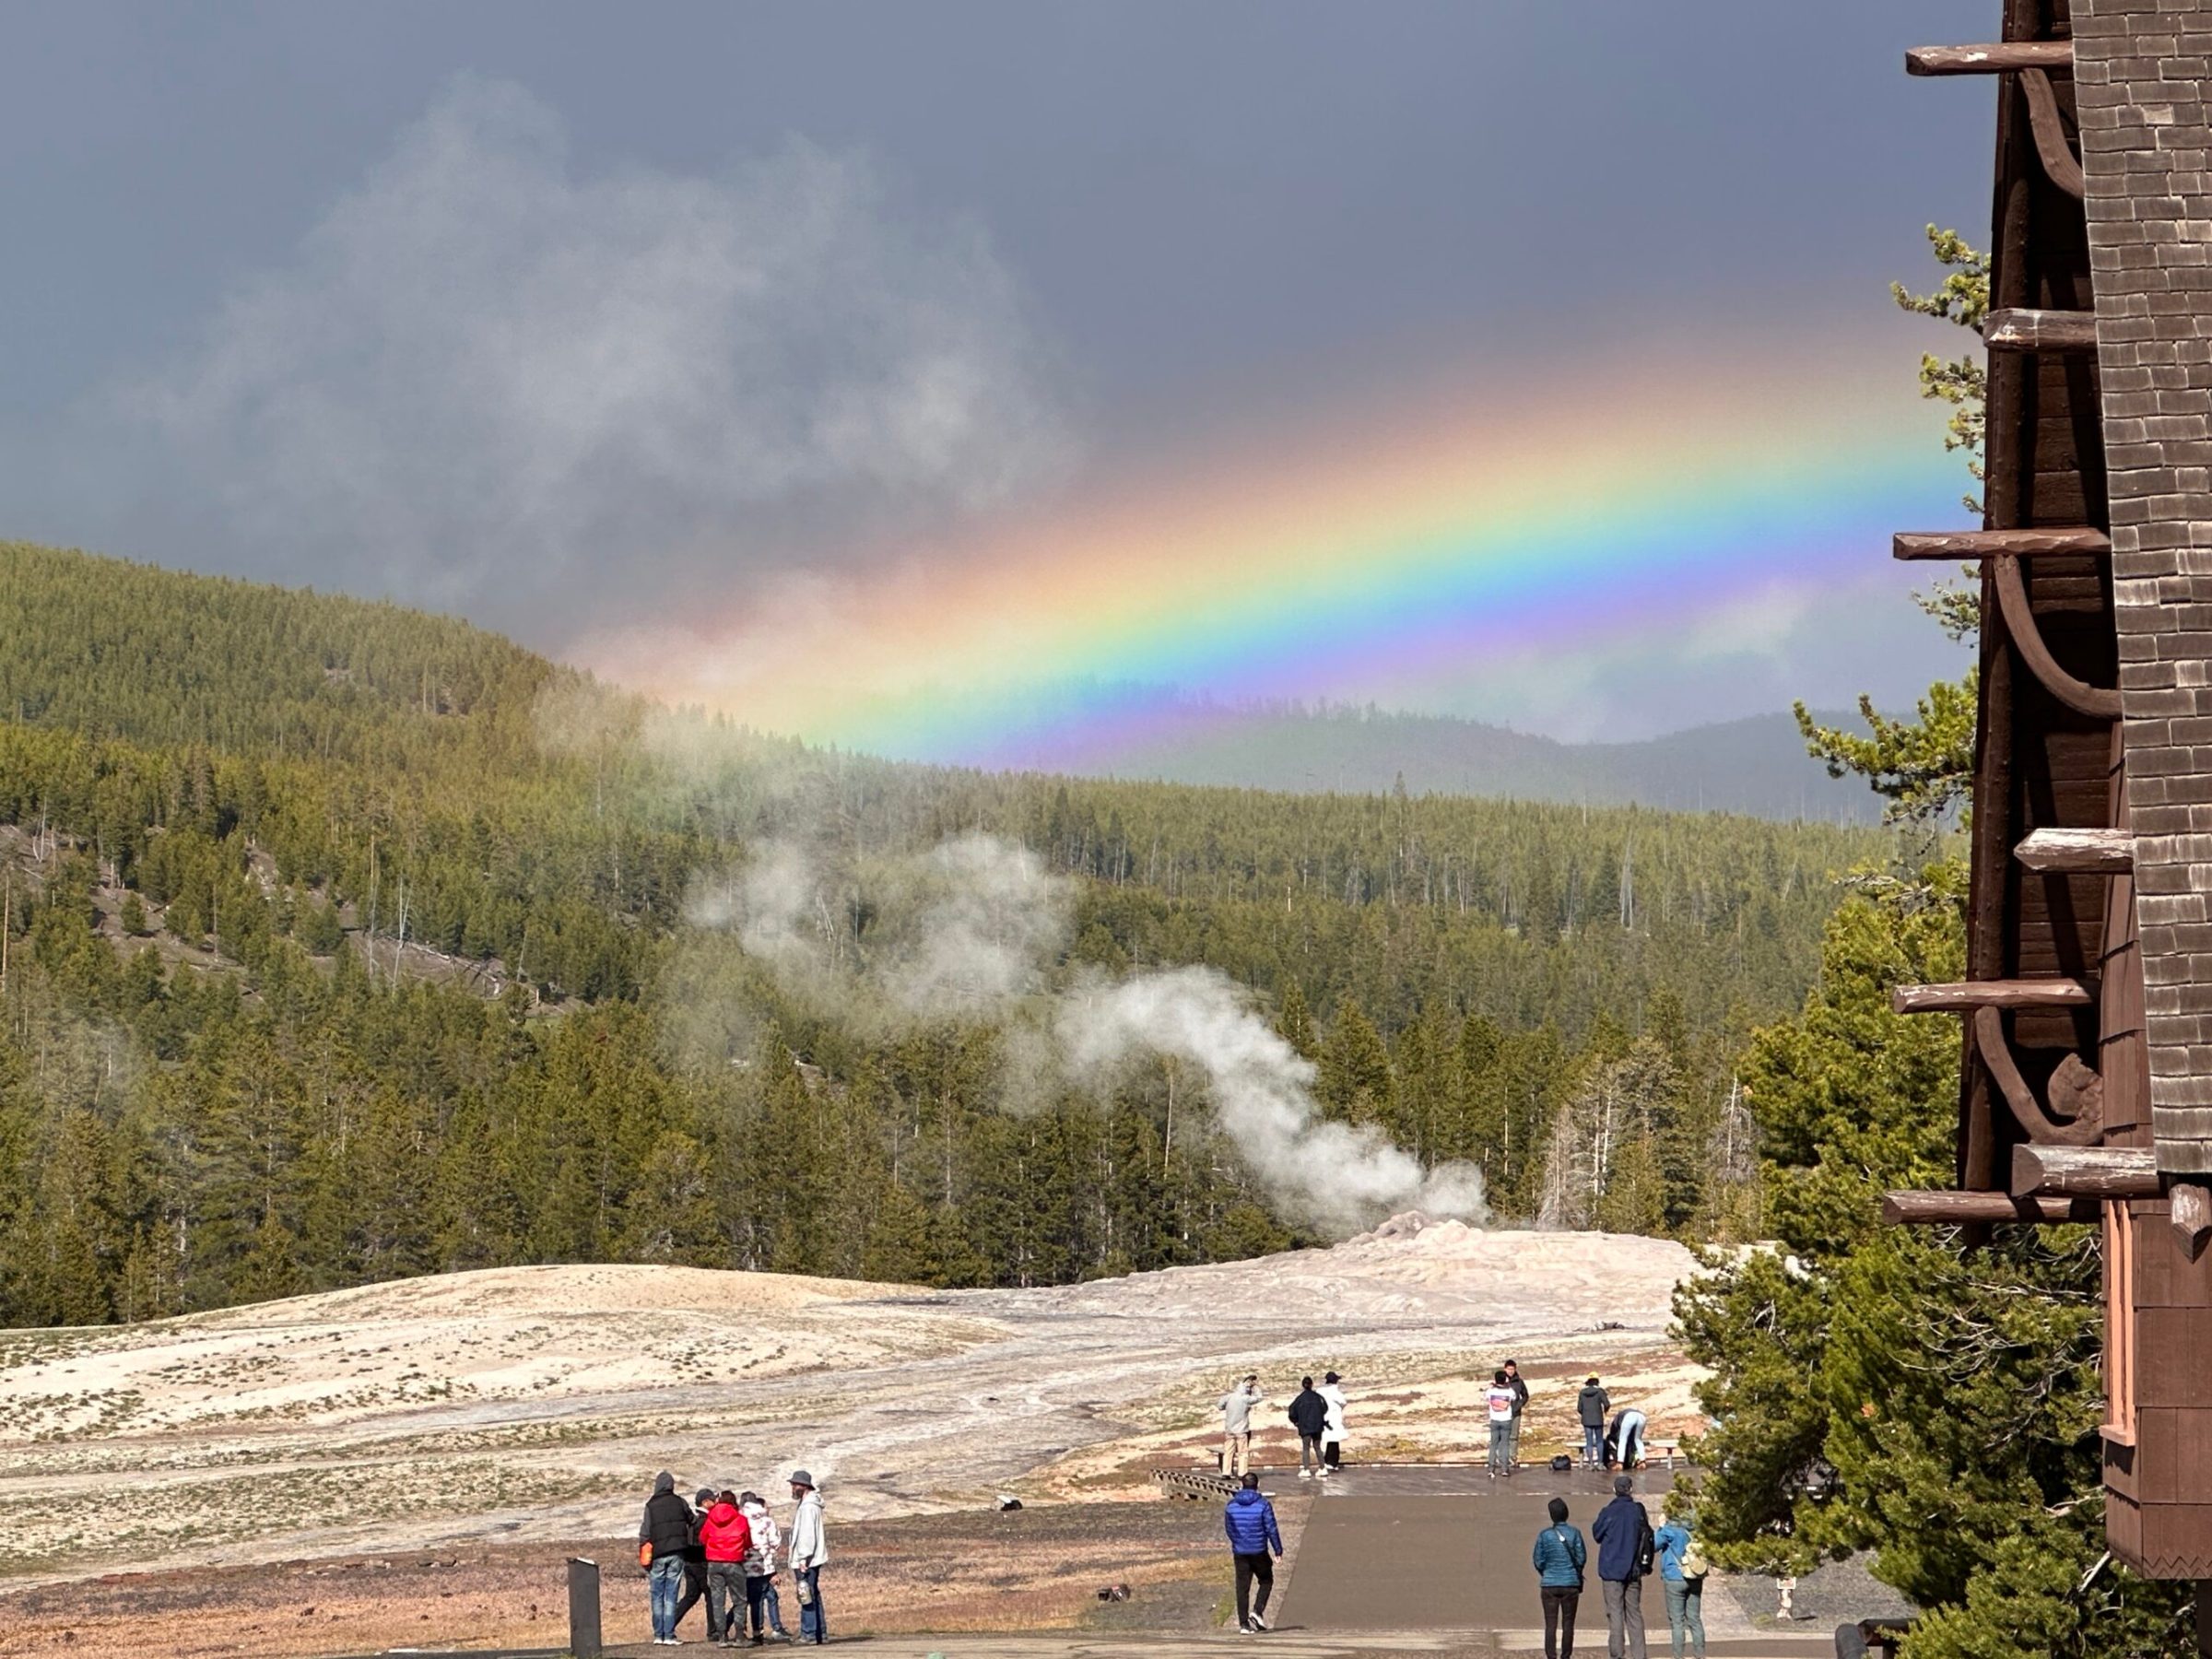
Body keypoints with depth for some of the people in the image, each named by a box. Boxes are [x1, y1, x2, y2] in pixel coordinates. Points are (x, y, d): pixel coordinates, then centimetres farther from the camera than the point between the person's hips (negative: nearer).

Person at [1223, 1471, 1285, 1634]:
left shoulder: (1232, 1504, 1)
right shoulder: (1263, 1504, -10)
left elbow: (1228, 1528, 11)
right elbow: (1271, 1529, -10)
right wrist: (1278, 1550, -2)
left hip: (1239, 1552, 3)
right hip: (1259, 1551, -3)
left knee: (1242, 1588, 6)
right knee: (1266, 1581, 18)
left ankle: (1244, 1623, 2)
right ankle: (1257, 1611, 0)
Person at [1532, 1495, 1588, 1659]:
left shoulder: (1544, 1535, -4)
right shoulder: (1574, 1534, -4)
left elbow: (1539, 1561, 0)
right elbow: (1582, 1558, -1)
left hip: (1550, 1584, 0)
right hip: (1571, 1584, 0)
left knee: (1551, 1624, 1)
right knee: (1568, 1624, 7)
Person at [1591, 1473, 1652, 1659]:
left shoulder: (1608, 1513, -11)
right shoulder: (1639, 1511, 0)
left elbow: (1597, 1533, 2)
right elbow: (1648, 1537, 8)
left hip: (1612, 1570, -4)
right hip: (1633, 1570, 4)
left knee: (1615, 1614, -2)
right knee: (1634, 1613, 9)